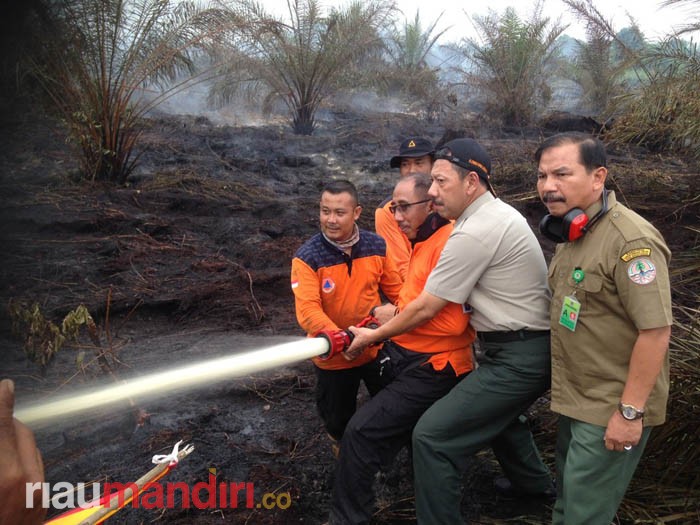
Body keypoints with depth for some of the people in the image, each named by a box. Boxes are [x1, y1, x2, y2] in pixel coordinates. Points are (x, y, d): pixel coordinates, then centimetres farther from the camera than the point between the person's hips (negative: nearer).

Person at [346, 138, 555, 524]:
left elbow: (425, 308, -15)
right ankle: (535, 485, 55)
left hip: (517, 360, -11)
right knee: (495, 412, 35)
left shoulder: (474, 233, -21)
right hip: (531, 349, 11)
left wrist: (372, 336, -1)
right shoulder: (500, 214, 9)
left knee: (432, 436, -12)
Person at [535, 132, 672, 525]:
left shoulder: (631, 241, -24)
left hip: (611, 409, -8)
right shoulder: (573, 232, 5)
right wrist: (566, 390, 15)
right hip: (577, 399, 9)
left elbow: (655, 330, -26)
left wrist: (631, 411, -23)